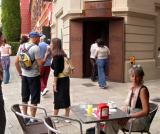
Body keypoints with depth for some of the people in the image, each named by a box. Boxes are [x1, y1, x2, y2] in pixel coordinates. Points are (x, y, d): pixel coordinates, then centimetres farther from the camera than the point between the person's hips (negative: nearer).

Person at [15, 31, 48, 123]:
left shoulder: (21, 46, 5)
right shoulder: (36, 48, -16)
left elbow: (16, 62, 7)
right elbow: (40, 64, -18)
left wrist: (20, 73, 16)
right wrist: (46, 55, -4)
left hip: (24, 75, 7)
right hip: (34, 76, -7)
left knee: (25, 98, 16)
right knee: (34, 99, 5)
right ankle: (32, 119, 13)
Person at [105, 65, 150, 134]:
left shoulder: (143, 90, -17)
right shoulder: (132, 87, 6)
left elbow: (145, 111, -21)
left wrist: (129, 116, -23)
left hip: (140, 119, -7)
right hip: (130, 116, 7)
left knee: (113, 122, -23)